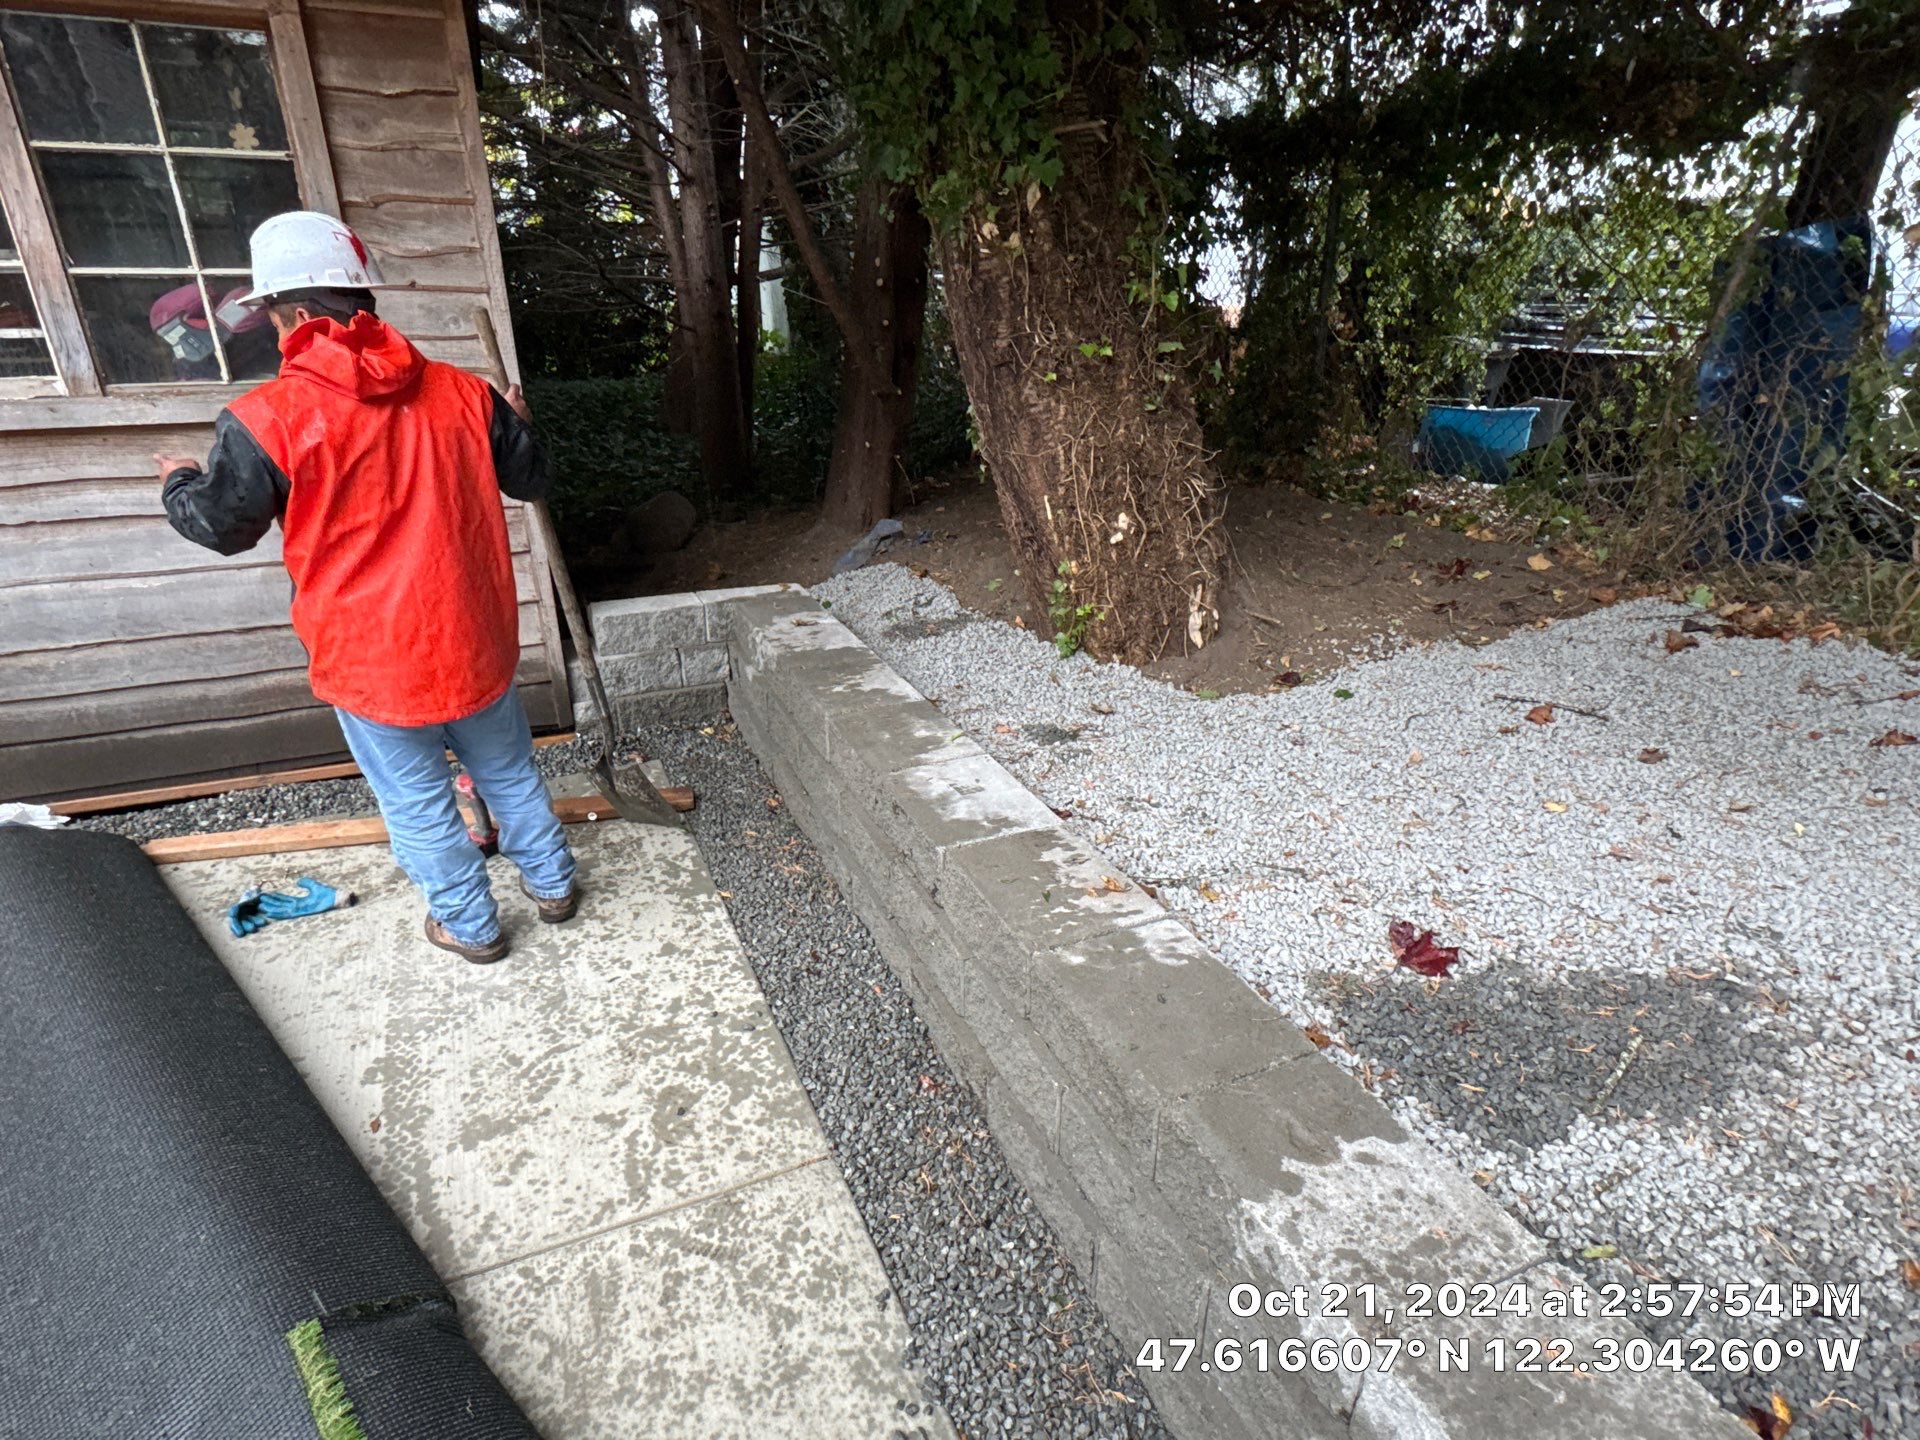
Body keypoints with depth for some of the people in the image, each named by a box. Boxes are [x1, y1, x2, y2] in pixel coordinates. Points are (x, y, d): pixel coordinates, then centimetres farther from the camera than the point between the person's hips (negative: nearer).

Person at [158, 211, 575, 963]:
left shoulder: (266, 419, -16)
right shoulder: (461, 391, -6)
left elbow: (221, 526, -2)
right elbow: (530, 479, 7)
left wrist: (179, 482, 20)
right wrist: (514, 419, 28)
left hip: (374, 664, -3)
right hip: (475, 644, 4)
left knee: (418, 803, 16)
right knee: (507, 770, 23)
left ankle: (471, 925, 31)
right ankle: (551, 883, 38)